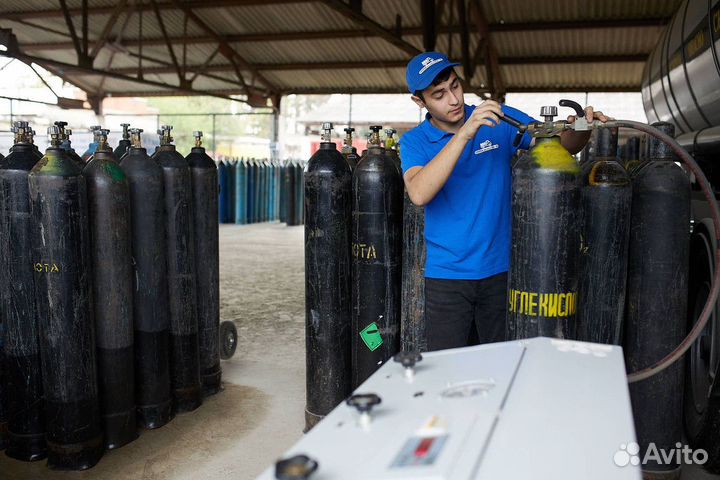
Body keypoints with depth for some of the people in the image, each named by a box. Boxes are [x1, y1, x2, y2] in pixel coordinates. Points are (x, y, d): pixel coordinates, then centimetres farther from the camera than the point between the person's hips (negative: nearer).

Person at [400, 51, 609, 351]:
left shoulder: (500, 120, 0)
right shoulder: (414, 141, -4)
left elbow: (561, 145, 1)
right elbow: (419, 194, -23)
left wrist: (582, 129, -22)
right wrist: (464, 134, -29)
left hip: (501, 269, 2)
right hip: (447, 275, -1)